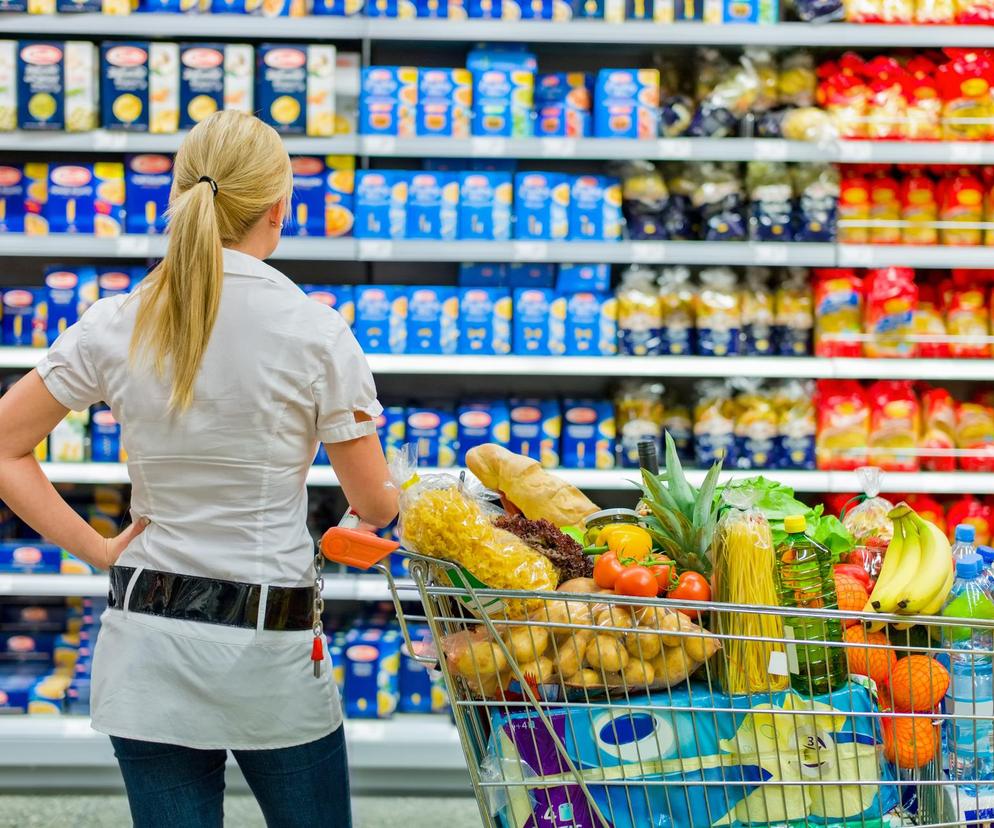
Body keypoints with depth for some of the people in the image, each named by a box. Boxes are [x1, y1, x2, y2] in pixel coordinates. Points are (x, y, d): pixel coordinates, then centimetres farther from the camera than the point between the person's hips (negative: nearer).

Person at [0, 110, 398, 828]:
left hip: (148, 640, 3)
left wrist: (95, 548, 5)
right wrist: (400, 494, 20)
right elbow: (375, 504, -2)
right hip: (271, 641, -3)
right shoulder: (315, 332, -10)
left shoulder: (116, 326, -2)